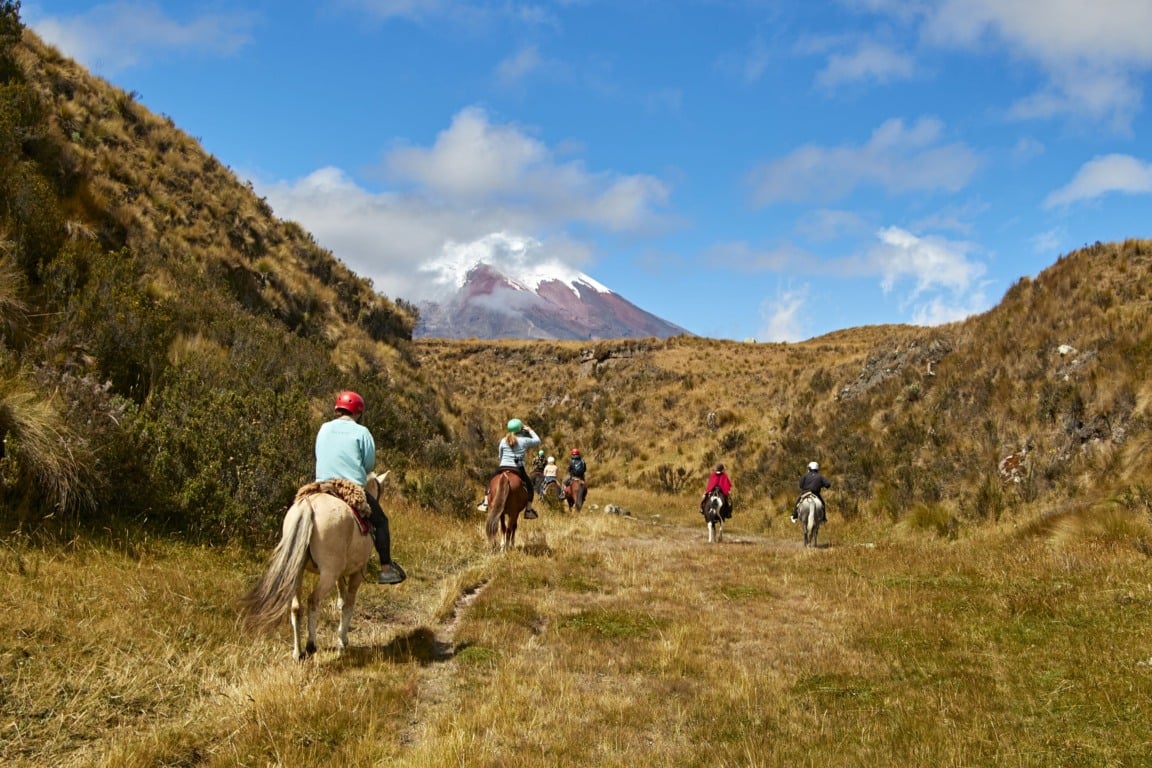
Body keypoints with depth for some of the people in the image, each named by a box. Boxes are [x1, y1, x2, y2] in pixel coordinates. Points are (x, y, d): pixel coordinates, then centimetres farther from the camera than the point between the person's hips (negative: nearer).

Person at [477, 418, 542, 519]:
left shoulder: (503, 441, 3)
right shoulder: (524, 441, -1)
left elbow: (500, 456, 12)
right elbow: (537, 440, 16)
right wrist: (530, 430, 26)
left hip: (502, 468, 1)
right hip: (518, 469, -1)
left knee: (490, 481, 27)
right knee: (529, 485, 19)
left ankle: (485, 504, 18)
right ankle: (529, 510, 11)